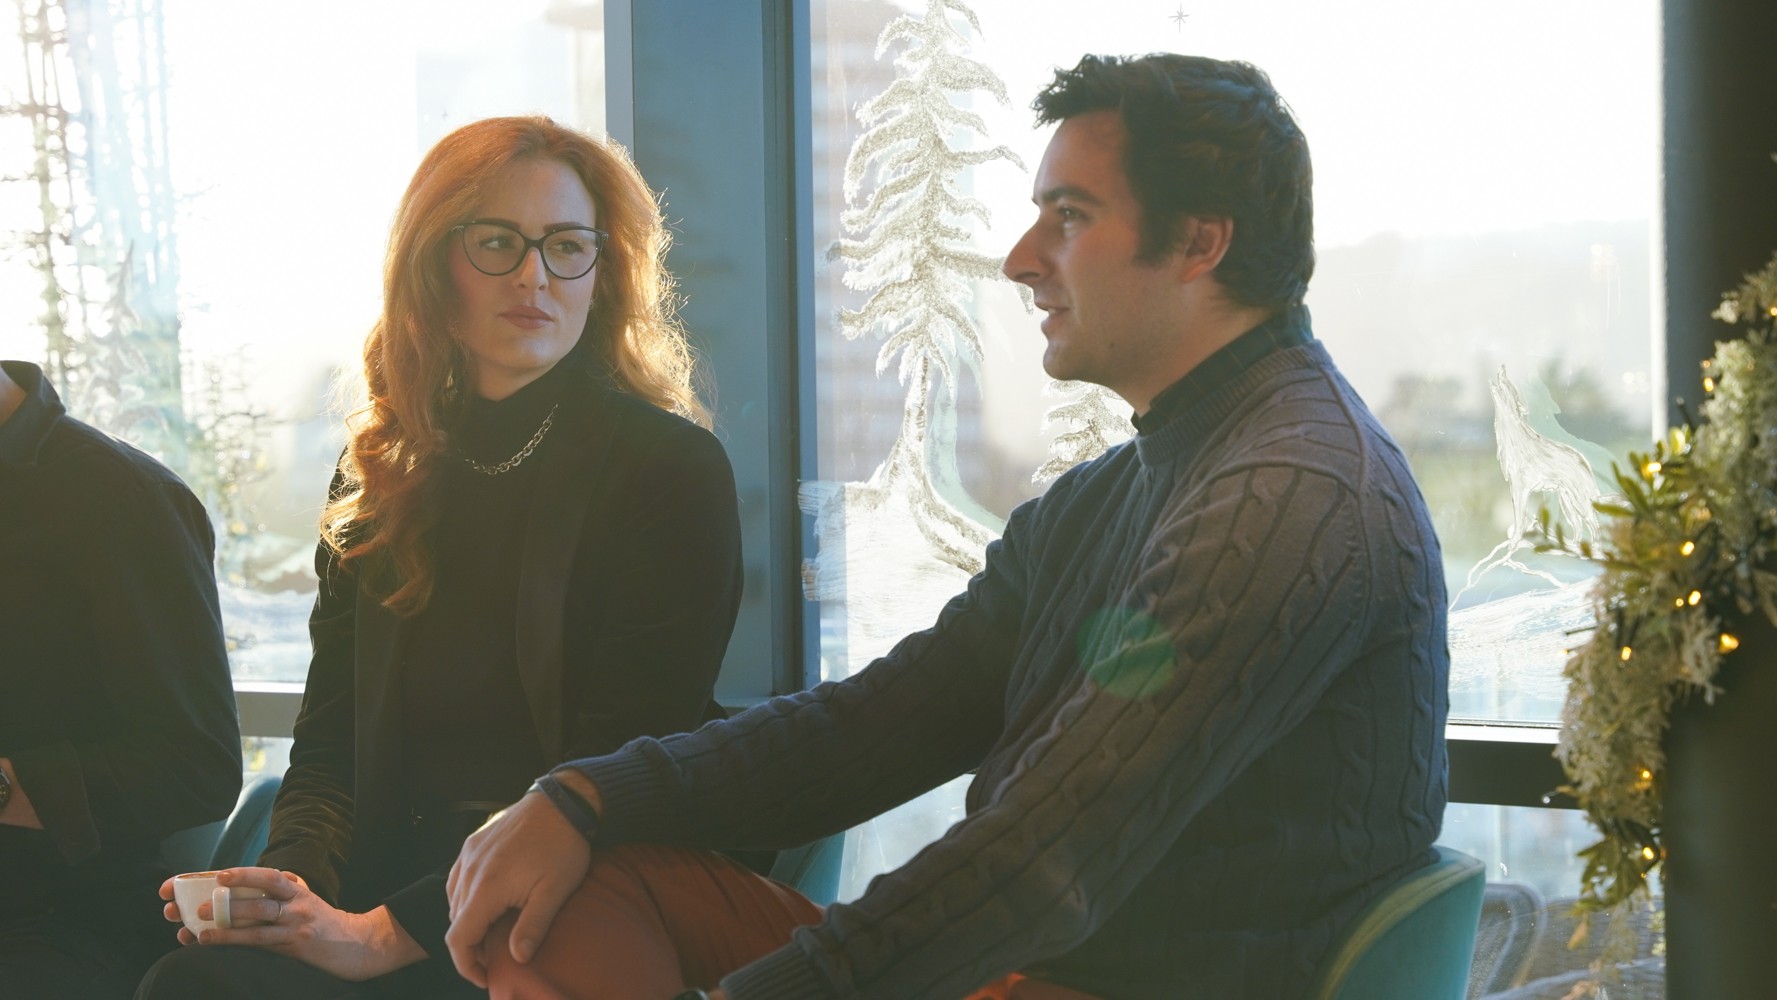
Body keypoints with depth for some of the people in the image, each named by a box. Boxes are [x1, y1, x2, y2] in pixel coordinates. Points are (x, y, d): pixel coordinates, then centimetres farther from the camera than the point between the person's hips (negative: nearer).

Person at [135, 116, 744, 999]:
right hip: (388, 885, 5)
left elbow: (619, 777, -10)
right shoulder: (380, 478, 15)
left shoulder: (672, 471, -3)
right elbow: (331, 741, 14)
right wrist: (291, 884, -9)